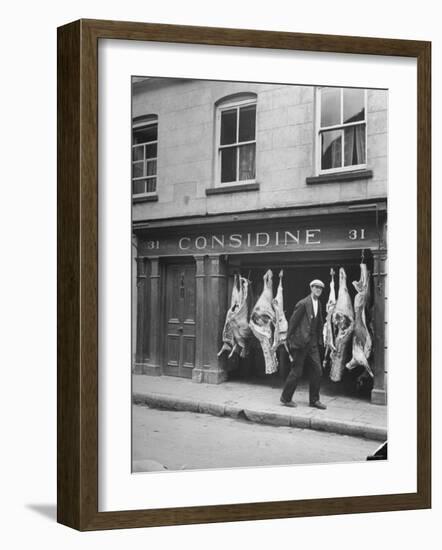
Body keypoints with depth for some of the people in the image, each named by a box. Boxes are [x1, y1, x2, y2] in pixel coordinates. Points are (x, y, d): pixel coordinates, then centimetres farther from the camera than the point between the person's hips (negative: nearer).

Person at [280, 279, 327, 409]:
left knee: (317, 370, 4)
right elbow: (293, 321, -10)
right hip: (301, 341, -7)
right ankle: (286, 398, 12)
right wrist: (289, 339, -9)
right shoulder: (303, 304, -11)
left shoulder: (319, 304, 12)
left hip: (312, 343, 7)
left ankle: (314, 400, 13)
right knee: (296, 372, -1)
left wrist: (319, 340, 12)